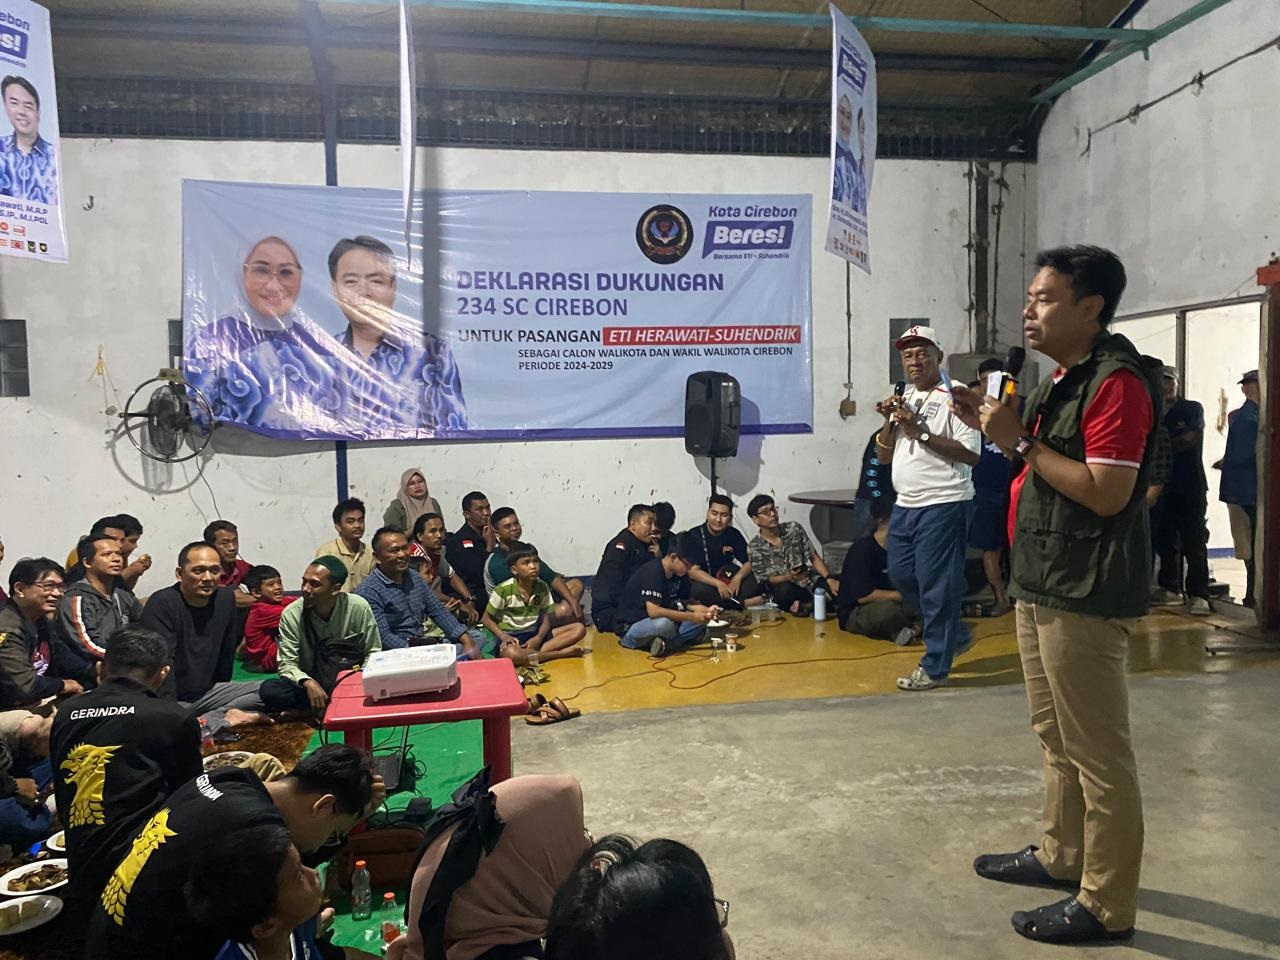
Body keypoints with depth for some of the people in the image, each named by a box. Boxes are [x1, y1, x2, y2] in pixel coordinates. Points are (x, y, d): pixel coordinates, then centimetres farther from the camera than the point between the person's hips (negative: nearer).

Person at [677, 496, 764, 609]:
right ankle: (743, 603, -25)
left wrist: (738, 577, -20)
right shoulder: (693, 536, -11)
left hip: (728, 582, 4)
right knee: (699, 589, -38)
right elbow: (692, 571, -20)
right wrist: (718, 583, -35)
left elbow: (749, 562, 2)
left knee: (754, 584, -20)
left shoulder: (733, 535, 1)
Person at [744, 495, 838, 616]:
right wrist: (788, 577, -27)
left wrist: (829, 579, -15)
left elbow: (814, 557, 1)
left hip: (810, 580, 2)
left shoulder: (794, 528, 0)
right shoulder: (754, 547, -7)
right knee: (784, 590, -38)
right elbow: (766, 579, -6)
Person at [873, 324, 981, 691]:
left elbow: (971, 454, -17)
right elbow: (884, 455, 14)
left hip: (943, 505, -9)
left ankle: (934, 666, 9)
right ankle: (956, 635, 32)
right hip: (905, 505, 9)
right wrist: (891, 423, -3)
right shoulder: (904, 399, 15)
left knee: (936, 586, -3)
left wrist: (921, 433, -19)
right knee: (901, 575, 15)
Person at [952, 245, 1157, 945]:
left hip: (1085, 596, -10)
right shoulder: (1061, 380, 15)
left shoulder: (1117, 383, -17)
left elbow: (1107, 493, -23)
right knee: (1055, 732, 21)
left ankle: (1107, 906, 13)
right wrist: (995, 428, 5)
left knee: (1096, 751, 0)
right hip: (1042, 584, 10)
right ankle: (1060, 855, 37)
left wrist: (1021, 442, -19)